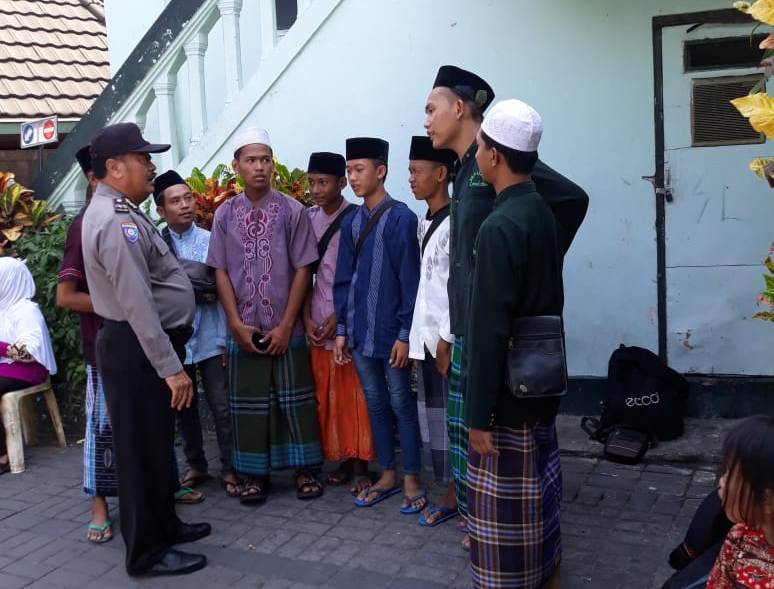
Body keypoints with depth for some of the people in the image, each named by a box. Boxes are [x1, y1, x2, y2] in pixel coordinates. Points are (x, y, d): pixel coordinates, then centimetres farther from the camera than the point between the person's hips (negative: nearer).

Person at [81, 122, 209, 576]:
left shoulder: (121, 212, 13)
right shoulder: (116, 222, -22)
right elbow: (138, 305, -26)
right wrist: (171, 367, -26)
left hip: (145, 344, 11)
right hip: (137, 348, -11)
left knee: (158, 442, 20)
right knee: (142, 447, 1)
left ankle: (163, 524, 36)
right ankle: (147, 551, 14)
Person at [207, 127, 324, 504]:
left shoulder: (292, 211, -3)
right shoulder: (225, 214, 3)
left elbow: (302, 270, -4)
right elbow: (220, 272, 3)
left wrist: (286, 325, -8)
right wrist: (236, 323, -5)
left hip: (286, 329, -1)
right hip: (243, 330, 2)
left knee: (294, 399, 6)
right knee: (248, 402, 8)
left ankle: (304, 471, 19)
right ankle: (256, 474, 21)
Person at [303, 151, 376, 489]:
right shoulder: (307, 220, 8)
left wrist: (341, 316, -11)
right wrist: (306, 318, 1)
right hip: (317, 324, 4)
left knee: (355, 396, 2)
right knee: (326, 396, 8)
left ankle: (360, 465, 12)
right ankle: (343, 460, 20)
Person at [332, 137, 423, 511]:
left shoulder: (401, 218, -10)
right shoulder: (351, 223, 9)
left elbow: (410, 281, -11)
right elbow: (343, 280, 12)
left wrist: (405, 334, -13)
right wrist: (342, 329, 9)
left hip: (391, 333, -6)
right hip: (359, 333, 6)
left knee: (401, 404, 5)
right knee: (375, 404, 13)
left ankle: (411, 480, 17)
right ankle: (387, 475, 26)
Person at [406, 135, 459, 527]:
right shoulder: (423, 224, 13)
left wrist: (446, 340, -16)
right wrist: (420, 340, 12)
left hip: (448, 340, -8)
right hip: (426, 337, 8)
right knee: (438, 418, 12)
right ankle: (451, 497, 23)